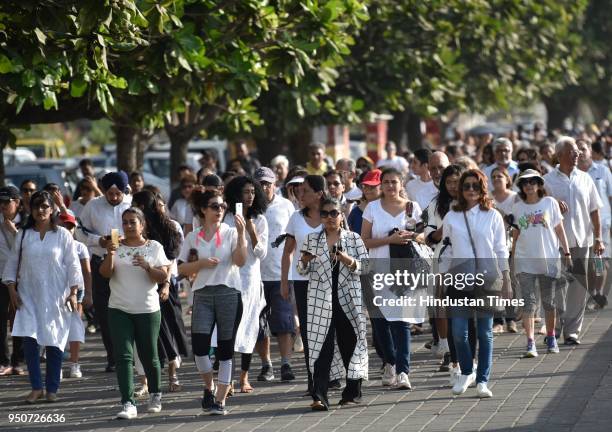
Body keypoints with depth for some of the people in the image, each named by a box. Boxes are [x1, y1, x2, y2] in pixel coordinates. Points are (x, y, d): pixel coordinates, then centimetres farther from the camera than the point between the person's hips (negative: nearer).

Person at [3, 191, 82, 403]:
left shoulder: (62, 235, 1)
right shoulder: (23, 235, 6)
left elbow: (73, 265, 0)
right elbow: (13, 263, 9)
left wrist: (73, 293, -7)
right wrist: (12, 289, -1)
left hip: (55, 298, -1)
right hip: (29, 296, 1)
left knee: (54, 342, 0)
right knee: (29, 340, -10)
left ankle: (52, 389, 10)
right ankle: (36, 387, -2)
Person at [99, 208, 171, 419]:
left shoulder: (154, 247, 2)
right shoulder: (117, 246, 5)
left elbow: (163, 276, -4)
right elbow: (105, 273, -5)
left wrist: (147, 267, -22)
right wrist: (110, 254, -22)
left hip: (147, 310, -1)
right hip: (119, 310, 1)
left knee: (149, 356, 9)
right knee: (123, 357, -9)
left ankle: (155, 394, 34)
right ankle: (128, 404, -13)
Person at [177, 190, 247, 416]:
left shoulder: (230, 233, 3)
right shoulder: (193, 237, 10)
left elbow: (240, 261, -10)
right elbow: (182, 268, 9)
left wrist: (241, 233, -18)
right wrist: (202, 263, -7)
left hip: (228, 293, -1)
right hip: (203, 294, 1)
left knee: (225, 350, 0)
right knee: (199, 346, -11)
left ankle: (220, 399, 6)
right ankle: (209, 387, 15)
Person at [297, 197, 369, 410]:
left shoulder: (354, 239, 5)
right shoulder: (312, 239, 8)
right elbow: (303, 270, 11)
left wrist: (351, 263, -17)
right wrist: (305, 261, -12)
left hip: (349, 299, 0)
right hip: (320, 300, 0)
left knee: (350, 344, 7)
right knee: (320, 346, -8)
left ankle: (352, 393, 21)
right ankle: (319, 397, -13)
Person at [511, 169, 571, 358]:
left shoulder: (550, 203, 2)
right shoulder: (517, 207, 5)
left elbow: (559, 229, 6)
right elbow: (515, 234, 11)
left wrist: (567, 252, 3)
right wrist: (512, 258, 8)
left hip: (548, 258, 0)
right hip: (524, 260, 0)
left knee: (549, 301, 8)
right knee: (528, 301, -7)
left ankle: (551, 338, 24)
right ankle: (530, 344, -11)